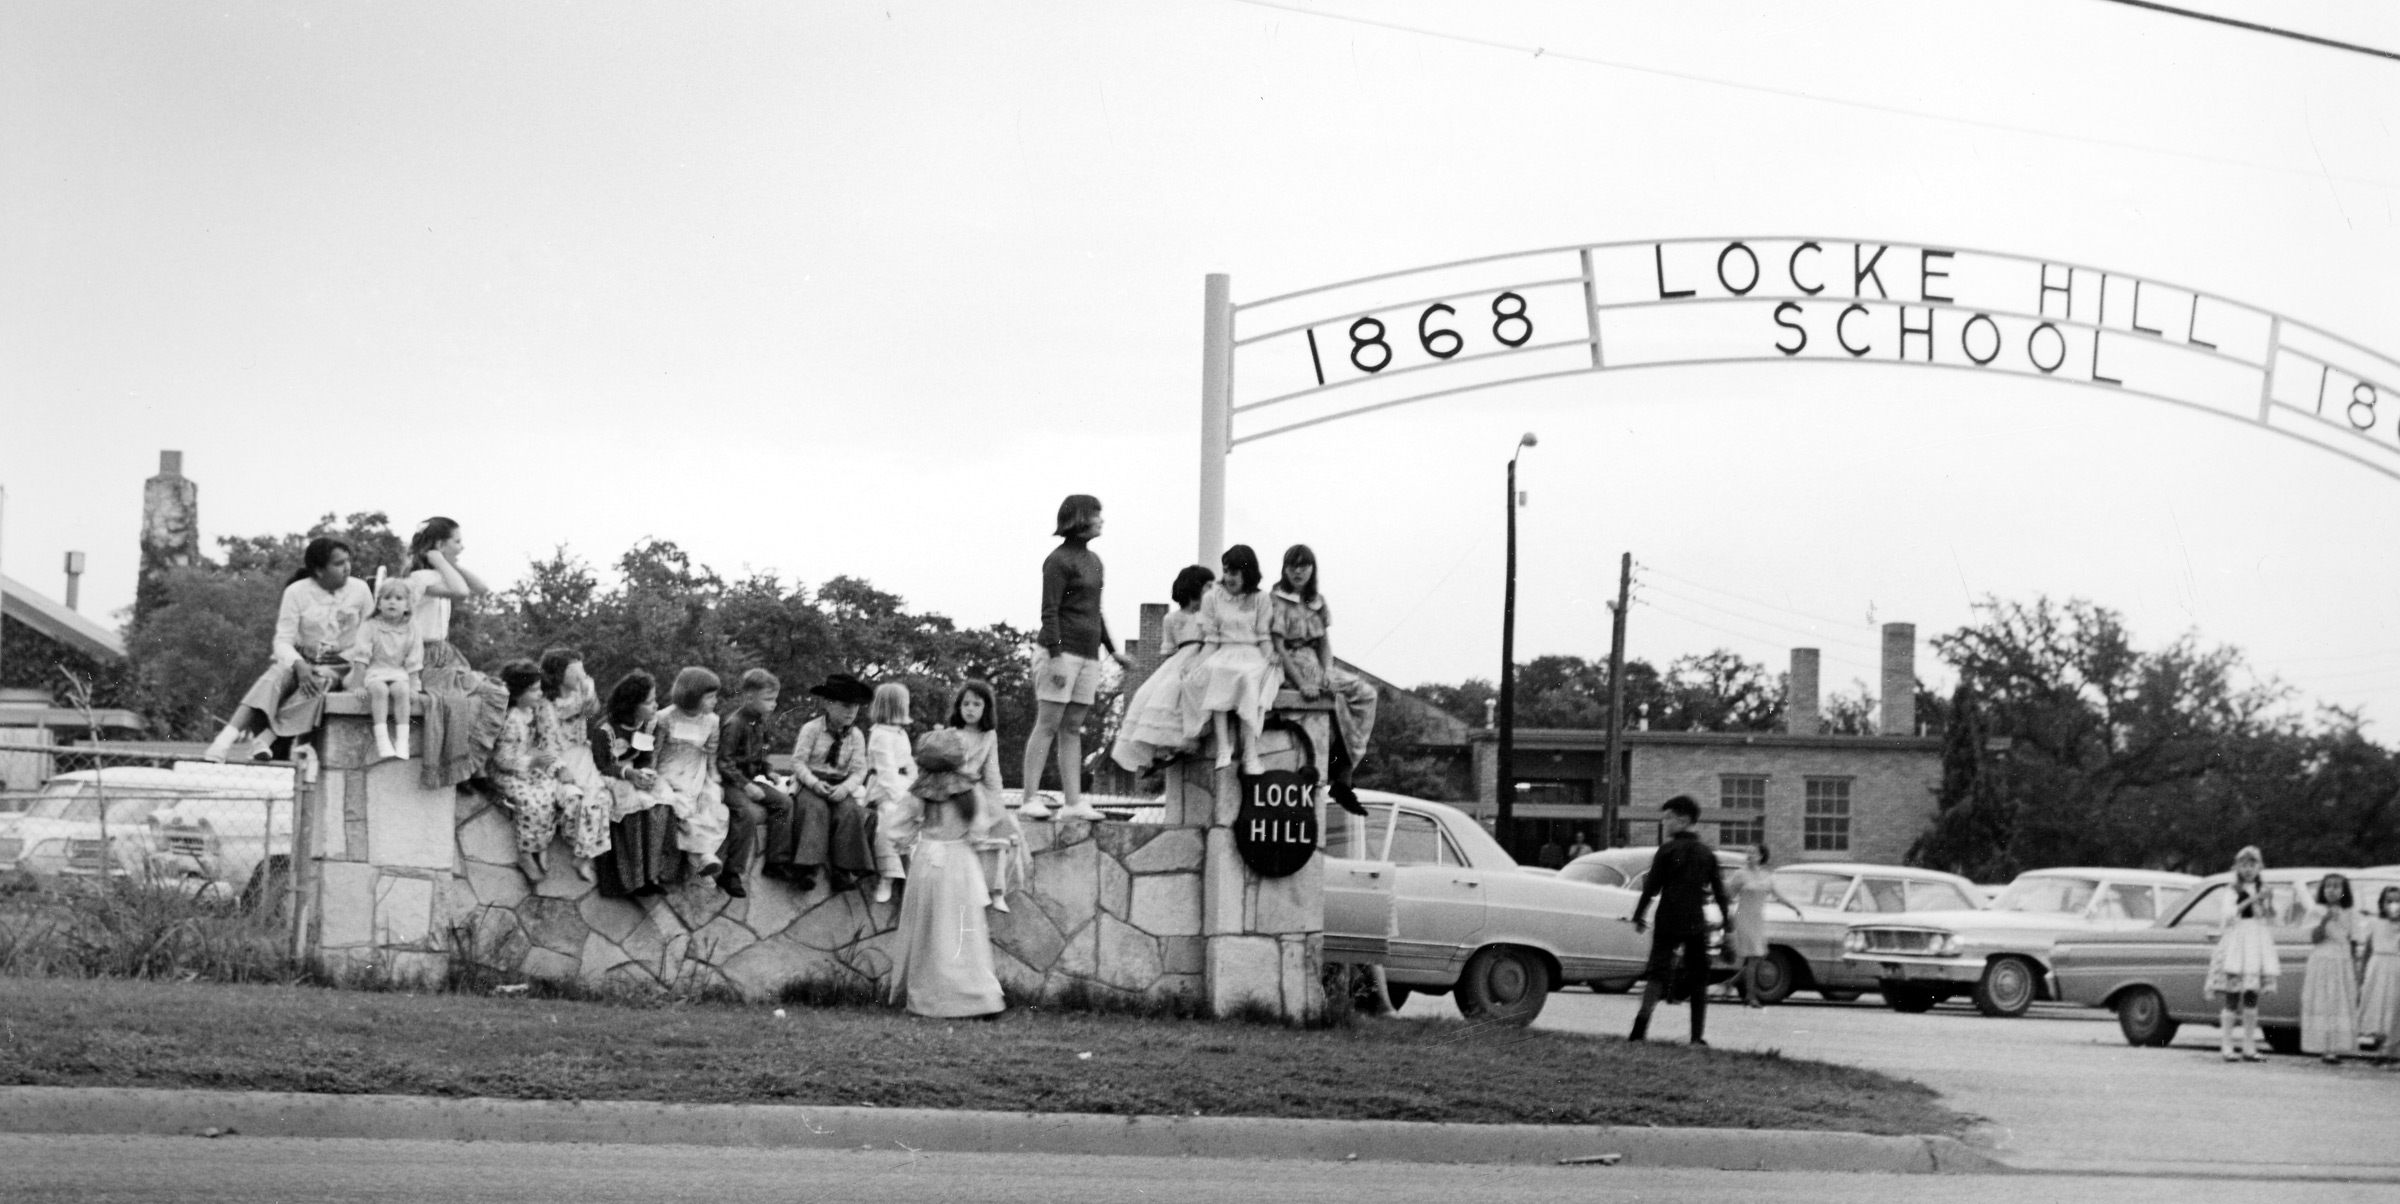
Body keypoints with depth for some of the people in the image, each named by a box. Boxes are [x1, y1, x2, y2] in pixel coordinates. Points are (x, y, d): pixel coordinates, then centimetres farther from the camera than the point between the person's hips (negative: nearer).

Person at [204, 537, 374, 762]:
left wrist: (354, 665, -10)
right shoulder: (296, 592, -3)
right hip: (299, 661, 0)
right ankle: (227, 737, -47)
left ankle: (266, 736, -43)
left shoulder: (360, 590, 0)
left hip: (339, 667, 0)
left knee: (318, 683, -36)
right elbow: (283, 640, -7)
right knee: (272, 679, -32)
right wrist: (299, 665, -27)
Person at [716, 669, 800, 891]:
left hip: (751, 779, 9)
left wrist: (768, 772, 9)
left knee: (783, 801, -5)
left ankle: (778, 862, 1)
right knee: (748, 812, -31)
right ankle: (732, 871, -22)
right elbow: (724, 762, -20)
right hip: (730, 782, -9)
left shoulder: (761, 722, 9)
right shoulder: (734, 724, -18)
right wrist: (745, 785, -25)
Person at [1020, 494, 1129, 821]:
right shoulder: (1058, 560, -7)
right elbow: (1049, 612, -13)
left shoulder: (1093, 561, 18)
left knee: (1072, 729, 6)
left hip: (1088, 655, 7)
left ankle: (1073, 802, 3)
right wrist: (1055, 656, -20)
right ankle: (1031, 799, -9)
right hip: (1062, 651, -7)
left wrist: (1112, 649, 26)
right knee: (1048, 724, -8)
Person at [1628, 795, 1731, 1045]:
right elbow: (1719, 891, 9)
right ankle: (1698, 1035, 5)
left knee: (1657, 973, -2)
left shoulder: (1667, 851, -3)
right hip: (1697, 923, 2)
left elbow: (1652, 887, -5)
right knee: (1699, 978, 10)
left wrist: (1639, 916, 4)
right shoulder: (1707, 853, 8)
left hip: (1669, 921, -2)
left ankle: (1642, 1022, -22)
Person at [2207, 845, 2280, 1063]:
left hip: (2258, 944, 6)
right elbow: (2227, 914, -14)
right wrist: (2249, 901, -22)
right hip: (2236, 943, -5)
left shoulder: (2262, 891, 15)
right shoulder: (2233, 890, -1)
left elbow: (2268, 919, 20)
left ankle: (2249, 1049, 8)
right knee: (2232, 1000, -7)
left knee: (2252, 1001, 5)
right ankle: (2226, 1047, -5)